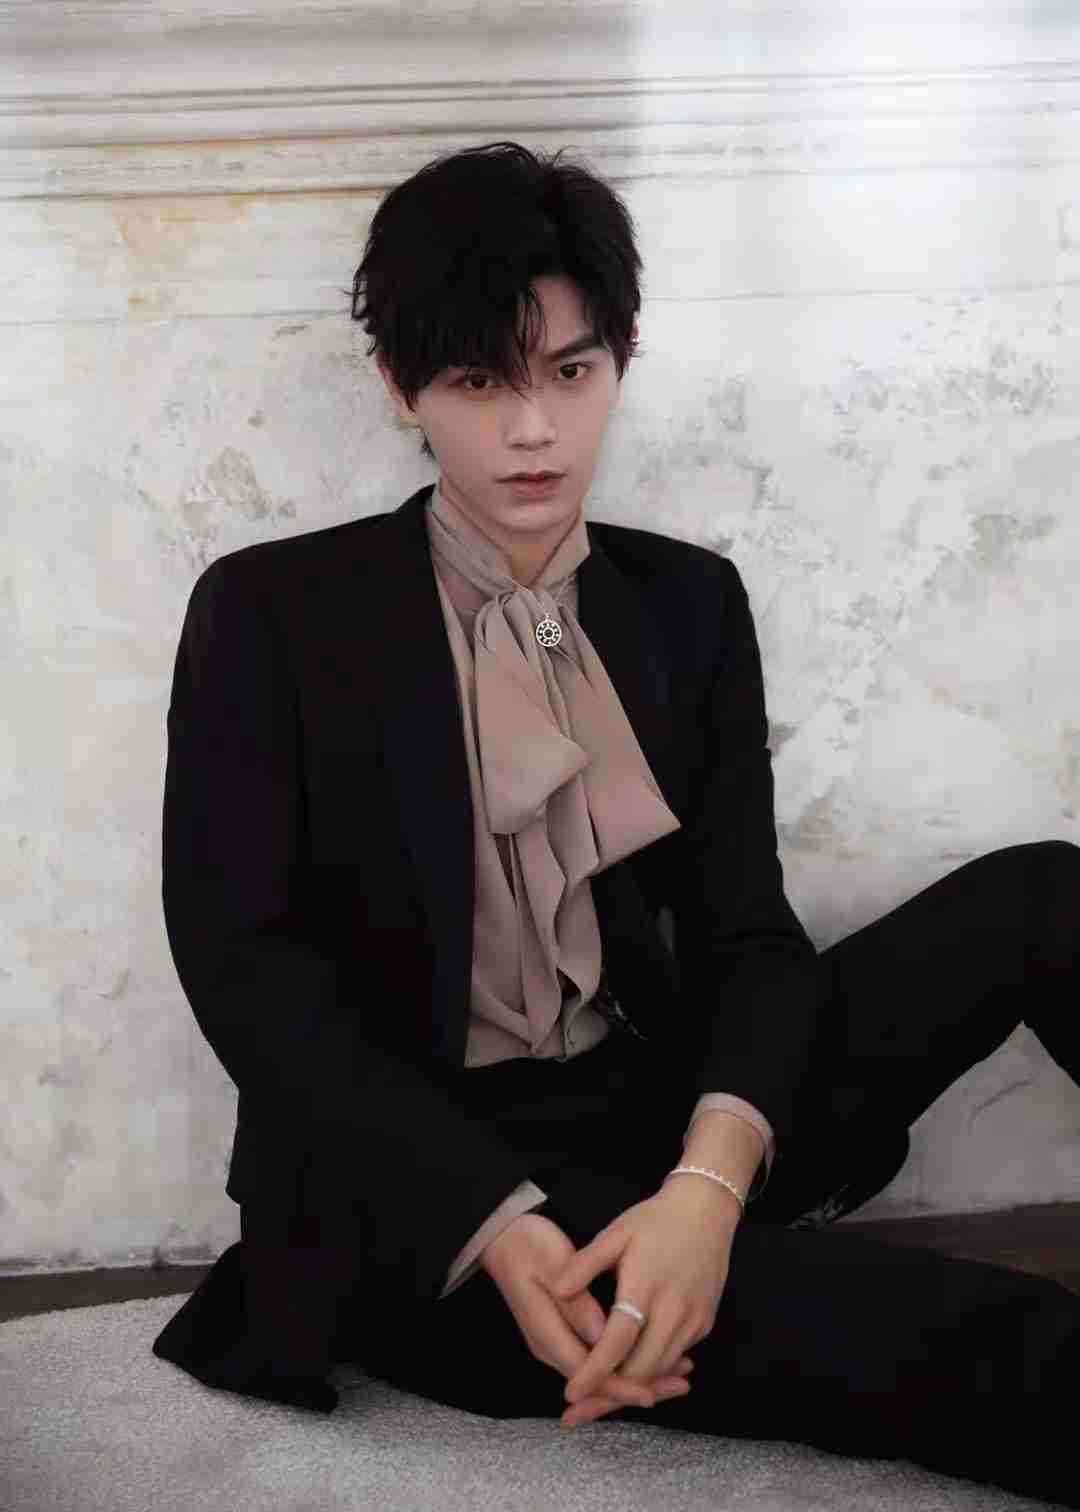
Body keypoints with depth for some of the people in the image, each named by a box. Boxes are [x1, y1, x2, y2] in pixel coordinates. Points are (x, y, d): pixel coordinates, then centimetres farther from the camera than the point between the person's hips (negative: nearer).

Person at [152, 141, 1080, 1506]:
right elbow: (242, 964, -10)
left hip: (666, 1118, 5)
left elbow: (745, 930, -1)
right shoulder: (273, 612, -3)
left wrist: (709, 1180, -24)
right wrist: (498, 1227, -24)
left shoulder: (689, 602, 8)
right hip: (412, 1191, -4)